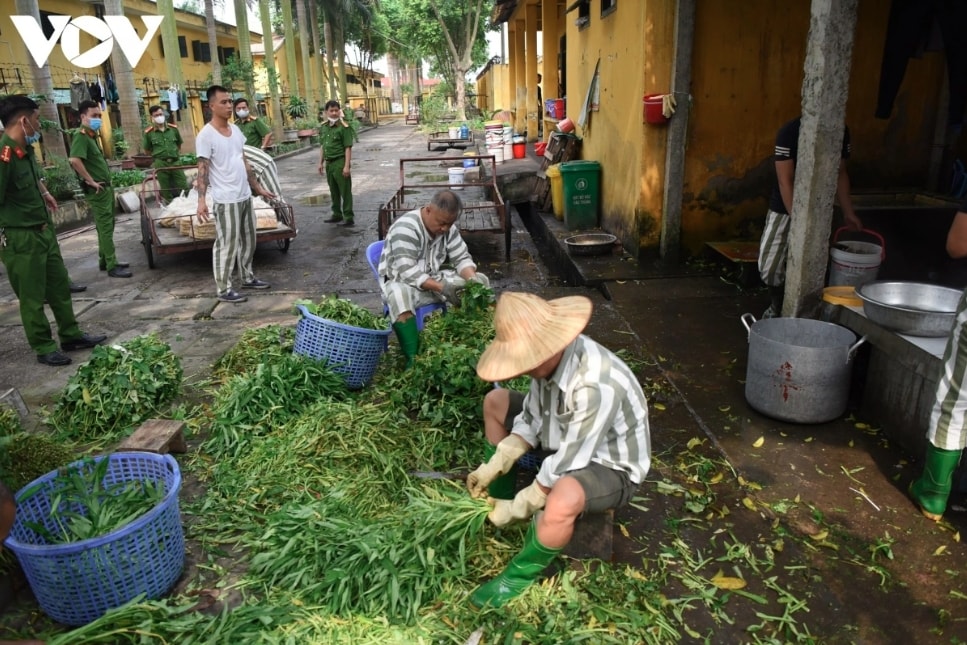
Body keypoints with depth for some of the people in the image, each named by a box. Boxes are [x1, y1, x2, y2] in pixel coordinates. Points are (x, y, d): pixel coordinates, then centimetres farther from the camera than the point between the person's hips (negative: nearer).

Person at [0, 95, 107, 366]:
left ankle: (71, 336, 30)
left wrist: (45, 193, 19)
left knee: (59, 285, 17)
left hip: (44, 230, 9)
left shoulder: (25, 149, 5)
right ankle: (44, 348, 18)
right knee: (32, 297, 5)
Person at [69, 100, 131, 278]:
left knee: (106, 226, 15)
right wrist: (91, 181, -23)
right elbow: (74, 160, -29)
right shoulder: (81, 136, -15)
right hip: (97, 190, -10)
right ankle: (112, 266, -4)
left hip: (106, 187, 10)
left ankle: (105, 260, 24)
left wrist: (106, 181, 13)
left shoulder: (92, 135, 15)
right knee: (105, 228, -7)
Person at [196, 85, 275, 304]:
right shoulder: (206, 135, -13)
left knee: (248, 240, 17)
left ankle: (248, 277, 32)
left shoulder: (235, 130, 10)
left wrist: (258, 187, 19)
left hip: (244, 196, 8)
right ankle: (224, 289, 6)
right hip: (225, 200, -8)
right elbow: (203, 169, -16)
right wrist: (201, 199, -24)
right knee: (227, 245, -3)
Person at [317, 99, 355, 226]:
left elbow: (348, 148, -13)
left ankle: (349, 217, 4)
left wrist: (347, 166, -18)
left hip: (340, 162, -7)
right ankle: (337, 215, 27)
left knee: (345, 191, -1)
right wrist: (321, 162, 15)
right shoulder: (323, 127, 10)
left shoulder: (344, 126, -10)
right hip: (329, 163, 7)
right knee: (334, 191, 15)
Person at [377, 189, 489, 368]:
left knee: (481, 280, -7)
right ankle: (413, 358, -38)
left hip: (435, 278, 7)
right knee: (399, 294, -42)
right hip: (402, 282, -7)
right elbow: (407, 272, -32)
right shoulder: (406, 227, -25)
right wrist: (442, 288, -39)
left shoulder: (448, 228, -3)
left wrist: (472, 279, -23)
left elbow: (462, 258, -1)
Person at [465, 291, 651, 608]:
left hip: (611, 467, -8)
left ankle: (521, 574, -8)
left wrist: (518, 509, -20)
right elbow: (532, 419, -2)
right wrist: (493, 467, -8)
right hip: (566, 437, 8)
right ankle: (499, 495, 23)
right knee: (495, 402, 9)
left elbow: (567, 465, -31)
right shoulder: (551, 354, -16)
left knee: (563, 499, -40)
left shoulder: (596, 385, -40)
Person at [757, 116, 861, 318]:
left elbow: (840, 173, 8)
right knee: (769, 267, -1)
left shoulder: (840, 132, -3)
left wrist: (848, 212, 5)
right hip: (783, 209, -2)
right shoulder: (789, 132, -17)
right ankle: (776, 307, 27)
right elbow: (785, 182, -19)